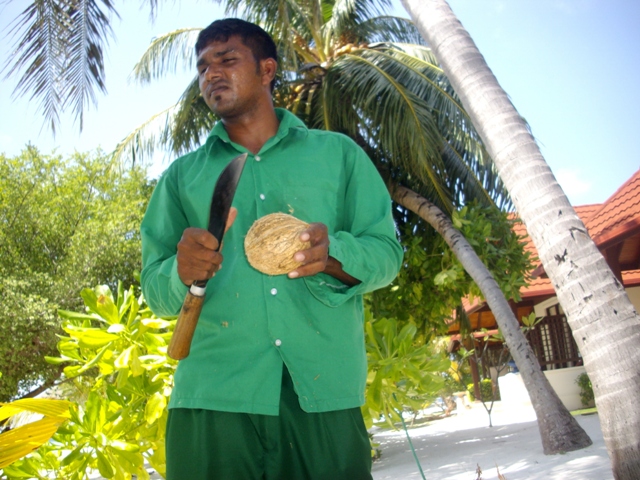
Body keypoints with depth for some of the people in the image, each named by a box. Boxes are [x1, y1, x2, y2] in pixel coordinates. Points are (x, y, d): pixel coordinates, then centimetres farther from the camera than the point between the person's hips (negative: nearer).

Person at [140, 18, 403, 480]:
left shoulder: (338, 153, 15)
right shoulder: (183, 175, 19)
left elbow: (387, 250, 7)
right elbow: (155, 290, 14)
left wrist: (332, 255, -15)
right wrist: (182, 273, -10)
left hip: (323, 389, -1)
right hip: (213, 393, 1)